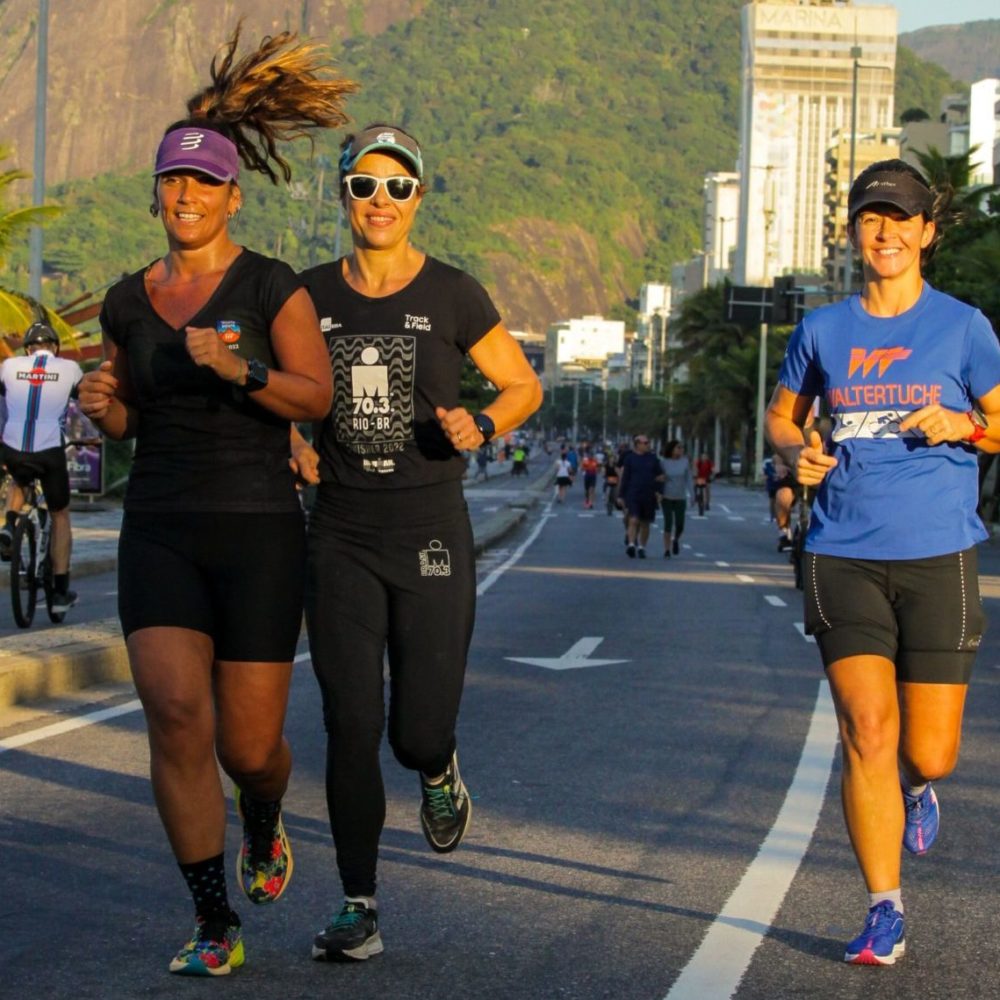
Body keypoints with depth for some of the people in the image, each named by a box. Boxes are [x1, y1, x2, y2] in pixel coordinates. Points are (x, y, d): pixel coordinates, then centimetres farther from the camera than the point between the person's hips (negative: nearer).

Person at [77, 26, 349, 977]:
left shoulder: (269, 287, -4)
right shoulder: (128, 301, 9)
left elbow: (316, 395, -9)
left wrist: (237, 369, -24)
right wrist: (103, 406, -3)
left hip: (257, 531, -3)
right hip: (159, 531, 3)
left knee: (249, 743, 0)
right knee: (175, 717, -14)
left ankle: (264, 824, 39)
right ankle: (215, 926, -3)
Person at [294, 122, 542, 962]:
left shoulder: (452, 295, -2)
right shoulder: (312, 294, 5)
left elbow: (525, 385, 6)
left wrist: (481, 426, -14)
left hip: (431, 531, -2)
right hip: (341, 536, 2)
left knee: (418, 733, -1)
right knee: (350, 725, -4)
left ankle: (439, 771, 38)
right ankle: (358, 907, 6)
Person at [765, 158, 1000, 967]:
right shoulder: (823, 330, 9)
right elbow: (782, 415, 22)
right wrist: (796, 452, 0)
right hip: (845, 557, 1)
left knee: (930, 752, 1)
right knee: (868, 736, -10)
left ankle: (918, 787, 40)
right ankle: (886, 914, 0)